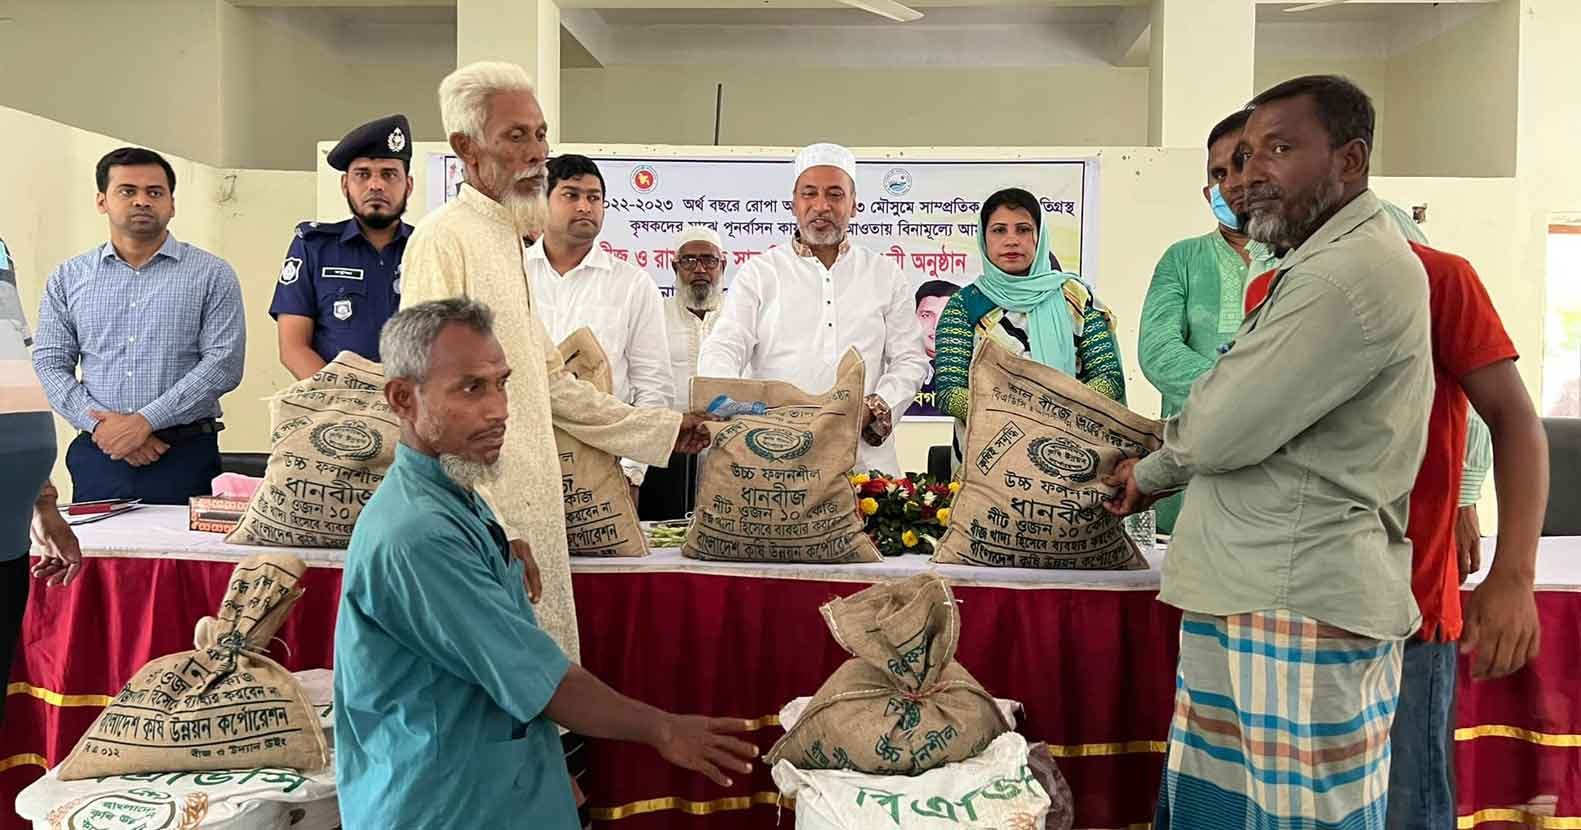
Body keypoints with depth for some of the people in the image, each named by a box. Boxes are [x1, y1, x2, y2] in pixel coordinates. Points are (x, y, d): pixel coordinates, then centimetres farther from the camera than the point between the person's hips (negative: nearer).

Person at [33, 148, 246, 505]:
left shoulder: (212, 274, 2)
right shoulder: (68, 277, 12)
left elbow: (224, 362, -8)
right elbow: (49, 363, 7)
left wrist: (145, 421, -14)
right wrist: (100, 424, -9)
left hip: (187, 455, -2)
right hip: (97, 455, 2)